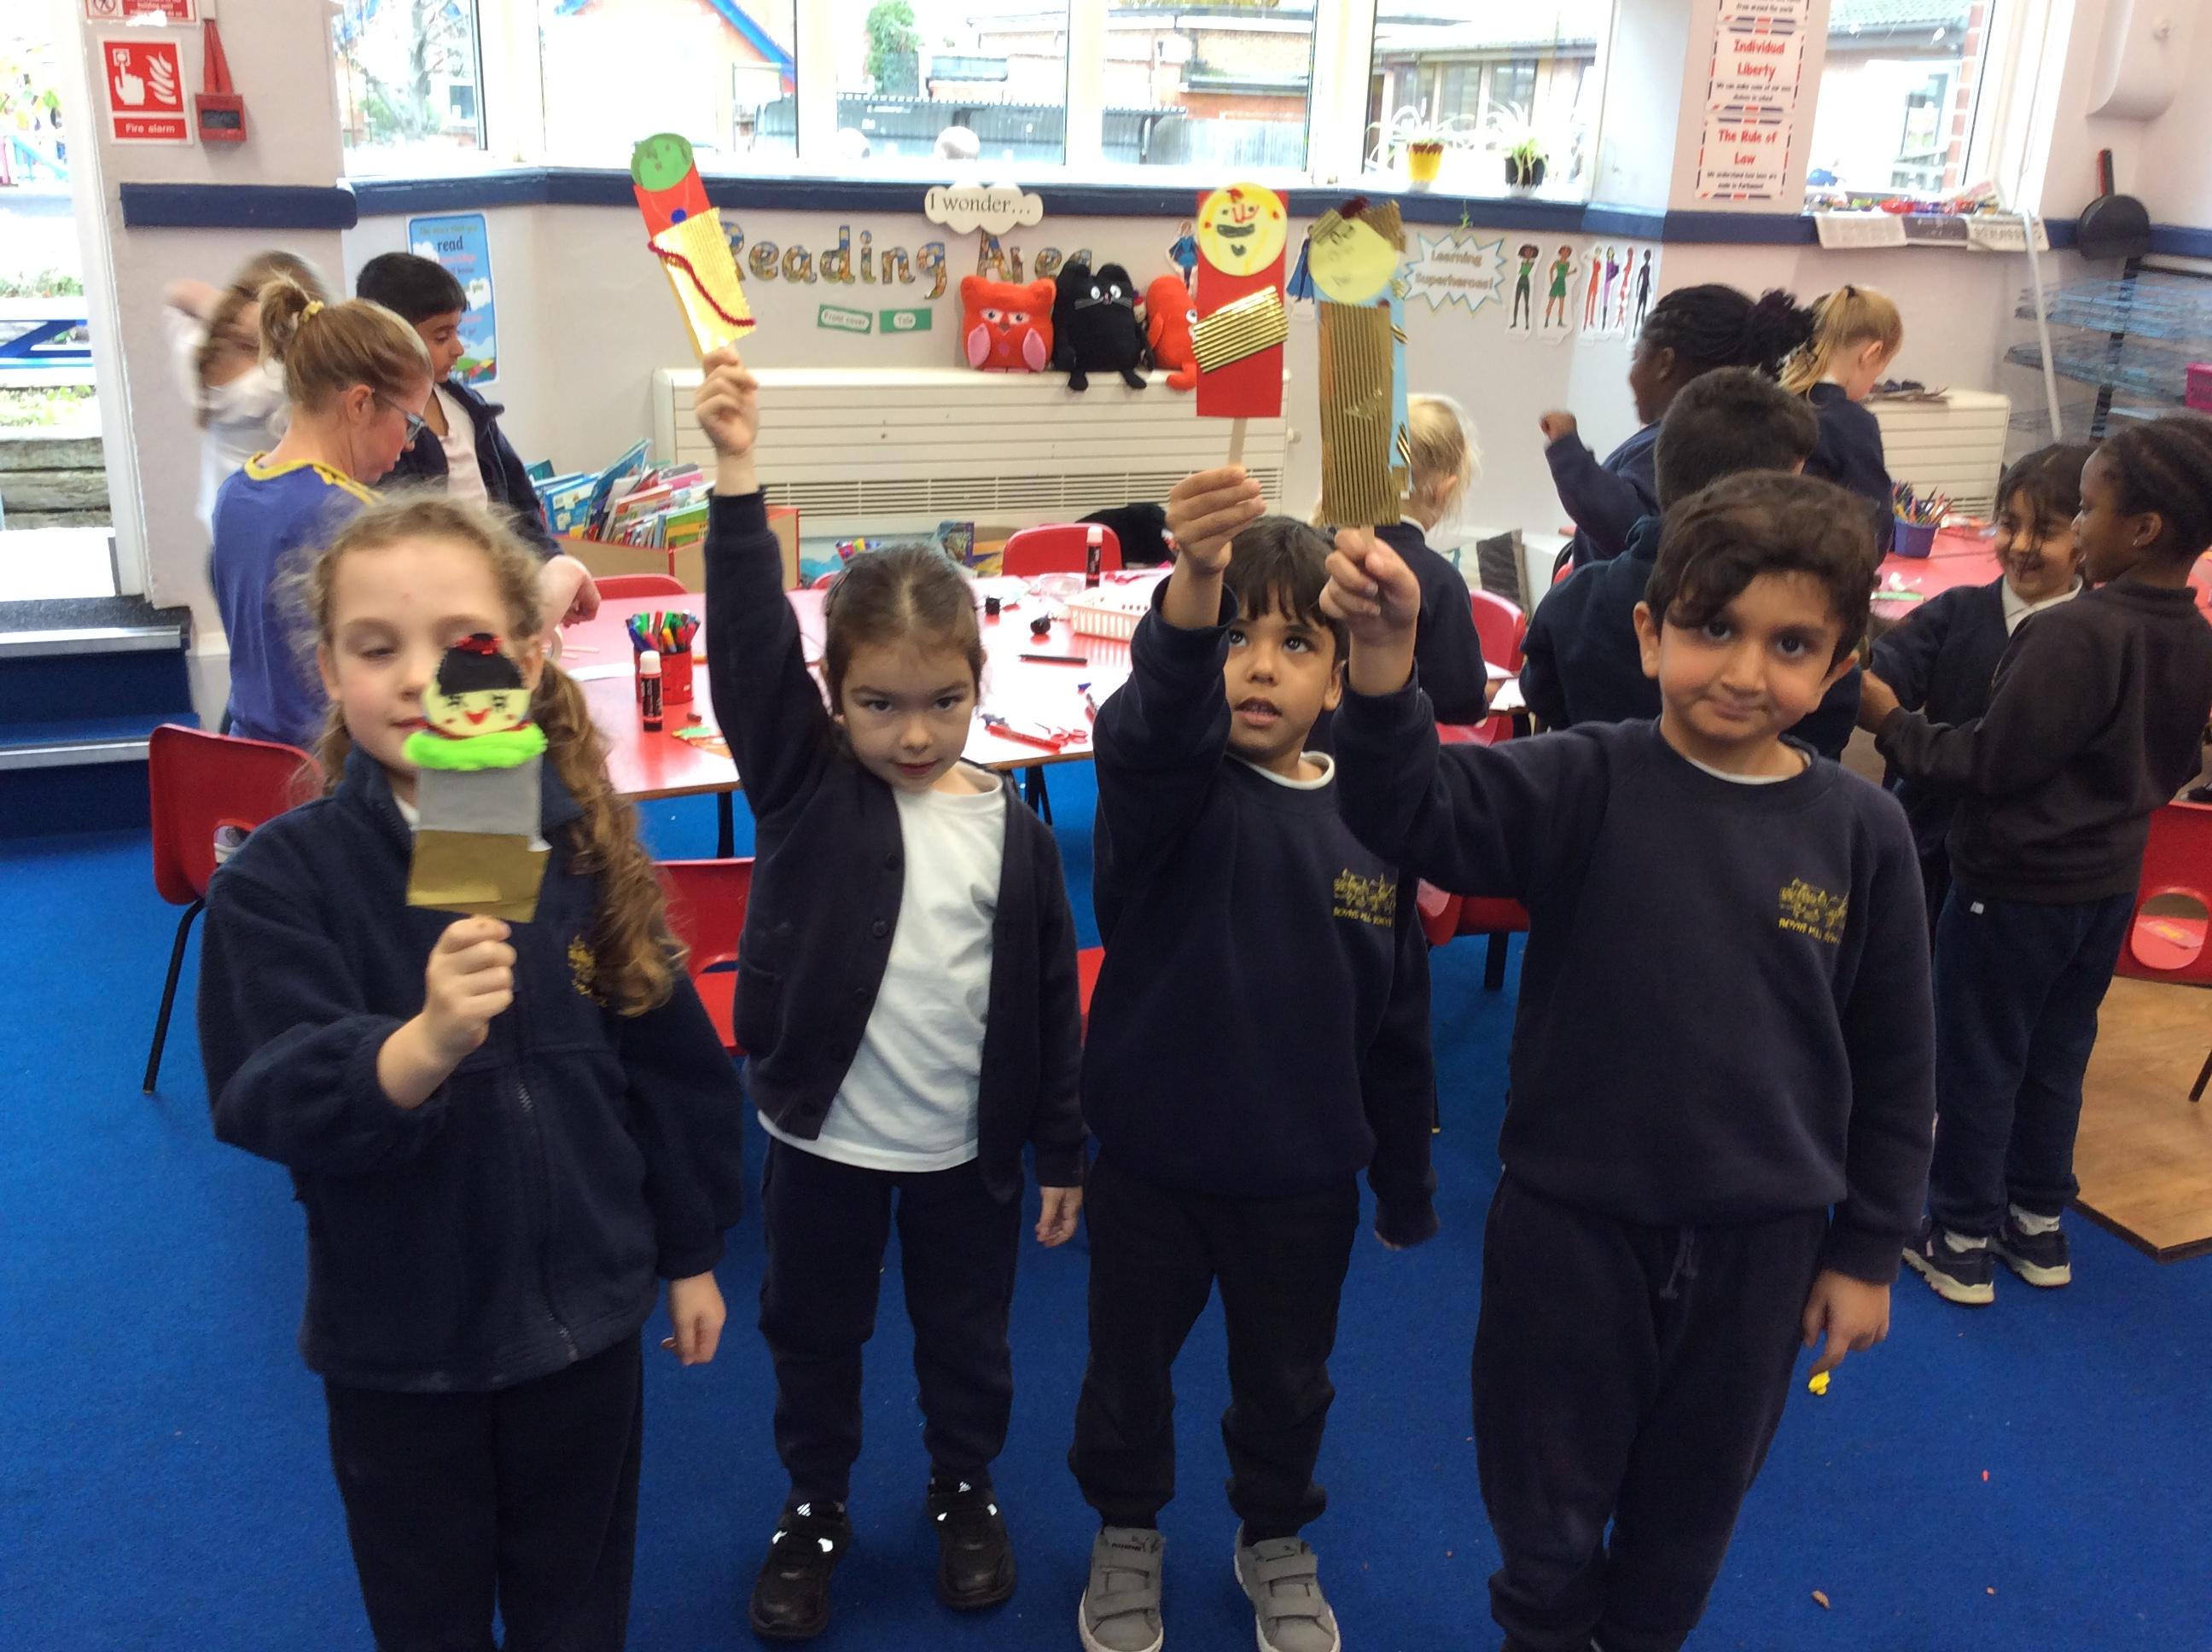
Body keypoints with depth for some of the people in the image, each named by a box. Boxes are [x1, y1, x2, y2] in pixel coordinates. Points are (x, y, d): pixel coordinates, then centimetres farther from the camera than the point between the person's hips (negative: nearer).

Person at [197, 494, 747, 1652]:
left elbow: (671, 1062, 2)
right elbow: (266, 1104, -24)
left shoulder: (587, 849, -8)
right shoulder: (280, 877, -15)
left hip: (582, 1317, 2)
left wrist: (691, 1254, 8)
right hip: (396, 1339, -2)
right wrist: (423, 1045, -44)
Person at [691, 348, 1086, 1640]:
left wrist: (1063, 1150, 3)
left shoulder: (1014, 832, -8)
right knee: (815, 1336, 19)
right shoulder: (804, 785, -11)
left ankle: (966, 1490, 47)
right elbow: (750, 644, -26)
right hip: (824, 1134, 0)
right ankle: (814, 1507, 43)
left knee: (968, 1338, 20)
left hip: (968, 1146, 1)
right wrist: (738, 478, -36)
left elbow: (1051, 1001, -1)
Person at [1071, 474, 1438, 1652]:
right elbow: (1152, 721, -43)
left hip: (1306, 1178, 2)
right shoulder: (1167, 786, -16)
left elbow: (1398, 1022, 1)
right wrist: (1191, 590, -64)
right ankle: (1127, 1533, 48)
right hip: (1149, 1163, -2)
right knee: (1127, 1371, 19)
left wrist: (1406, 1186, 8)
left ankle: (1276, 1543, 50)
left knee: (1286, 1384, 22)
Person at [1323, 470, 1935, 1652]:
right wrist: (1383, 657, -47)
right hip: (1571, 1222, -2)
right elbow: (1409, 810, -30)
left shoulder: (1862, 832, -8)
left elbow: (1894, 1063, 1)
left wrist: (1867, 1250, 5)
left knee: (1693, 1503, 24)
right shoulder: (1585, 786, -14)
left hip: (1760, 1242, 2)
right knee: (1546, 1502, 17)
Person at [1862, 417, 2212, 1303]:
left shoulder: (2074, 632, -28)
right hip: (2108, 883, 8)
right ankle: (2038, 1226, 33)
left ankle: (1962, 1244, 19)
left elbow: (1989, 763, -24)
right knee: (2056, 1059, 20)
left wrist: (1891, 722, -12)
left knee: (1977, 1063, 7)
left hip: (2014, 887, -7)